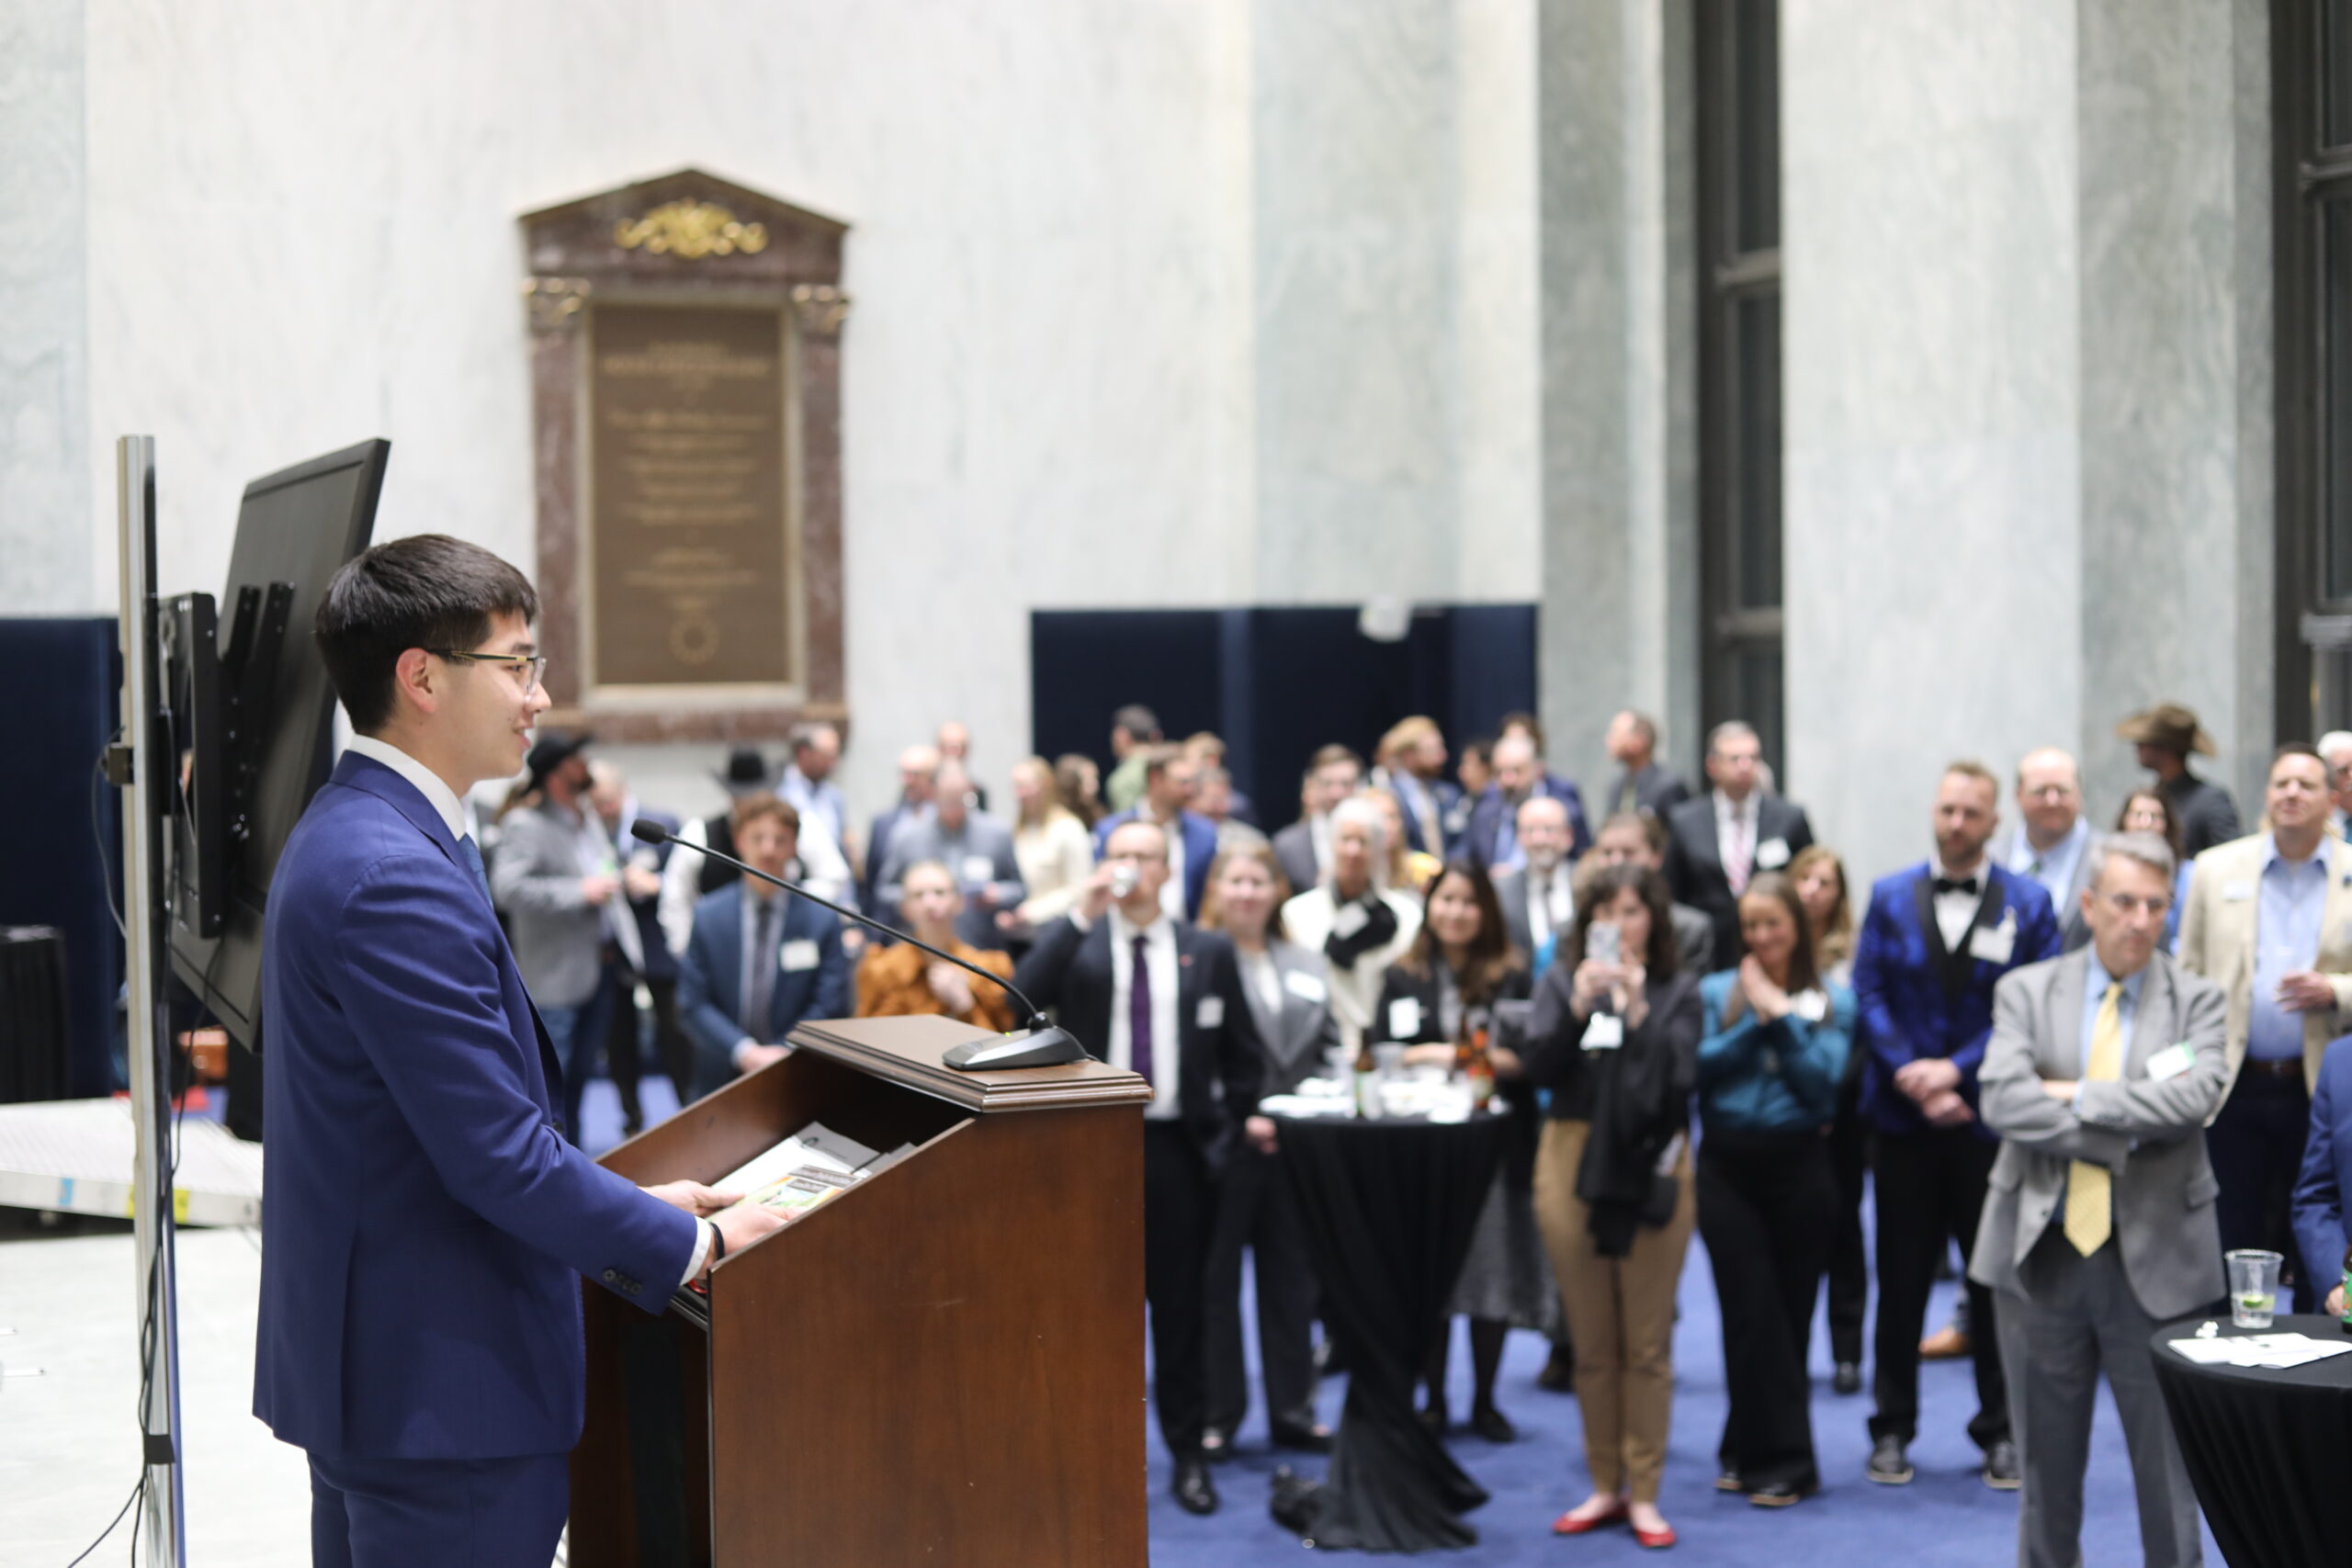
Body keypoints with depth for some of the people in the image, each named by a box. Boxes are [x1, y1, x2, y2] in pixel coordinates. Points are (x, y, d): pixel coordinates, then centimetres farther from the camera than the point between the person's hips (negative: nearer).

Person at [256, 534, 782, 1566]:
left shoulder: (351, 833, 12)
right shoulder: (396, 879, -22)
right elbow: (500, 1157, -23)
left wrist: (630, 1205, 12)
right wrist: (692, 1244, -12)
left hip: (366, 1362, 11)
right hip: (444, 1391, -11)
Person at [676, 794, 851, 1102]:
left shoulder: (823, 920, 1)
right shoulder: (707, 916, 2)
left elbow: (830, 1006, -2)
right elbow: (693, 1004, -2)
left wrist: (784, 1053, -15)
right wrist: (744, 1052, -15)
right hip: (720, 1079, 1)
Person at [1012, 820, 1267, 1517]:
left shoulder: (1208, 952, 8)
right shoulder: (1076, 943, 4)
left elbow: (1243, 1052, 13)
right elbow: (1024, 995, -17)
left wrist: (1240, 1120, 3)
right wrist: (1083, 914, -19)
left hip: (1179, 1147, 1)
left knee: (1180, 1307, 6)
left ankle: (1188, 1454, 15)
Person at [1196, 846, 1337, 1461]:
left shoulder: (1310, 965, 14)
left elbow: (1329, 1049, 14)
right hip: (1223, 1147, -5)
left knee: (1291, 1280, 11)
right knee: (1217, 1281, 2)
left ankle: (1292, 1409, 20)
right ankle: (1218, 1415, 10)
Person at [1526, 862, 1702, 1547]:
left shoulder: (1679, 990, 4)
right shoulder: (1561, 981, 8)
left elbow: (1680, 1074, -7)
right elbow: (1540, 1068, -3)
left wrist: (1637, 1011, -17)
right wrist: (1578, 1006, -15)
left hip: (1651, 1168, -1)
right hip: (1572, 1161, 2)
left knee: (1647, 1342, 0)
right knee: (1591, 1342, 7)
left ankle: (1643, 1492, 6)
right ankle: (1605, 1486, 16)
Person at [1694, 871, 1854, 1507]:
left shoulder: (1831, 1001, 6)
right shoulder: (1715, 993, 7)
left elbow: (1821, 1080, -8)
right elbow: (1698, 1068, -6)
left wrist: (1780, 1014, -10)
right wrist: (1754, 1023, -12)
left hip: (1799, 1164, 0)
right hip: (1727, 1165, 0)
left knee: (1789, 1311, 3)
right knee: (1752, 1311, -4)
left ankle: (1750, 1450, 14)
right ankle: (1782, 1459, 4)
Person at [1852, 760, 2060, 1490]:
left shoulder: (2028, 903, 1)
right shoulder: (1890, 897, 6)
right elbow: (1869, 995, 0)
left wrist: (1956, 1067, -14)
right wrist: (1913, 1078, -12)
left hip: (1992, 1119, -1)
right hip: (1904, 1120, 1)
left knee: (1997, 1279, 5)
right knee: (1901, 1279, 7)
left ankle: (2000, 1431, 16)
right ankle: (1892, 1430, 17)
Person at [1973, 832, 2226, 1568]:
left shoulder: (2197, 1001, 2)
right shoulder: (2027, 992, 4)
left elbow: (2194, 1098, -16)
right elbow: (2002, 1100, -12)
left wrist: (2077, 1096, -14)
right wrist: (2123, 1132, -16)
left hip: (2153, 1258, -1)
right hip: (2041, 1252, 1)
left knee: (2169, 1459, 4)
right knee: (2048, 1454, 12)